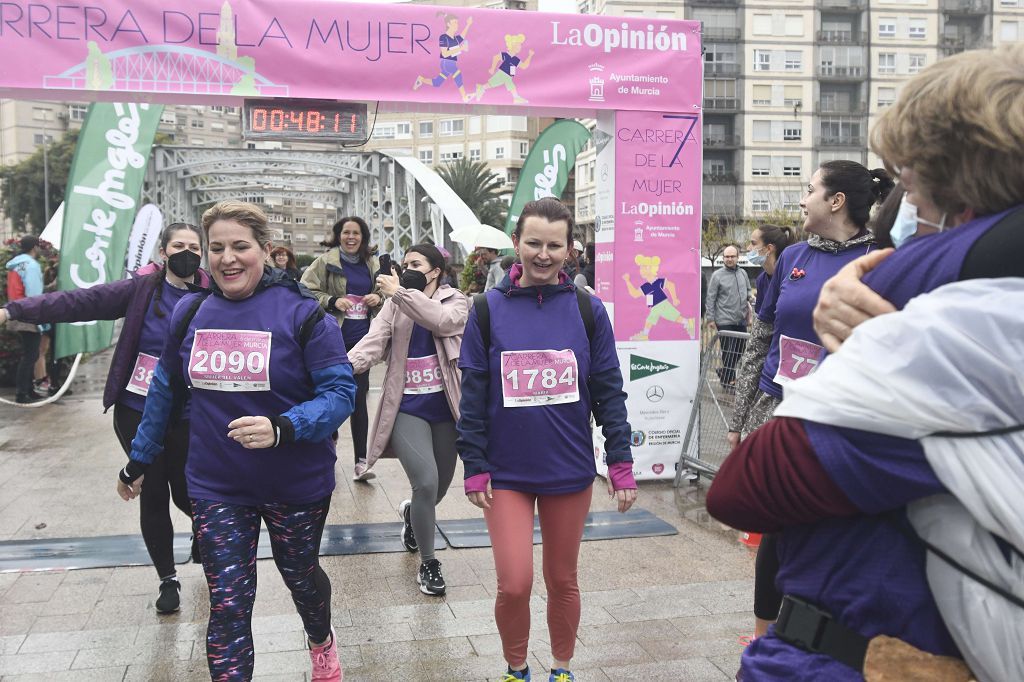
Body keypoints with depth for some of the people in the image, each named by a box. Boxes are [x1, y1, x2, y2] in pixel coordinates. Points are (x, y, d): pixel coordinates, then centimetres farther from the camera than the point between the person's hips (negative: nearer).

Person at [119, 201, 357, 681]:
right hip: (216, 487, 2)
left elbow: (340, 392, -17)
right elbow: (165, 390, 11)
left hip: (297, 484, -1)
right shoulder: (190, 313, -2)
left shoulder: (302, 313, -15)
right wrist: (139, 460, 19)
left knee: (300, 575, 22)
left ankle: (322, 641, 55)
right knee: (227, 606, -1)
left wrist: (283, 427, -34)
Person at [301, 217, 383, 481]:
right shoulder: (325, 261, -2)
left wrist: (379, 298, 0)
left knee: (359, 398, 2)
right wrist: (333, 301, -18)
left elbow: (383, 292, 22)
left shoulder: (372, 264, 10)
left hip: (361, 340, 3)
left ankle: (361, 461, 4)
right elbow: (306, 291, -6)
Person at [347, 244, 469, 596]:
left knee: (440, 487, 14)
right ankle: (428, 563, 5)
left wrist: (399, 292, -24)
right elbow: (374, 341, -12)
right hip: (408, 408, -1)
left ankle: (411, 512, 52)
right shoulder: (394, 305, 6)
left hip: (444, 408, 1)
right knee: (426, 482, -17)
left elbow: (442, 320, -22)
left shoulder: (456, 302, 2)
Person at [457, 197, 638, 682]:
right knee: (514, 584, -4)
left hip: (570, 470, 1)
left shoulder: (587, 310, -2)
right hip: (507, 472, -1)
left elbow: (609, 392, 0)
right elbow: (473, 396, -1)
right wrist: (475, 469, -3)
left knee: (562, 579, 13)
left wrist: (621, 466, -2)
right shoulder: (488, 310, -3)